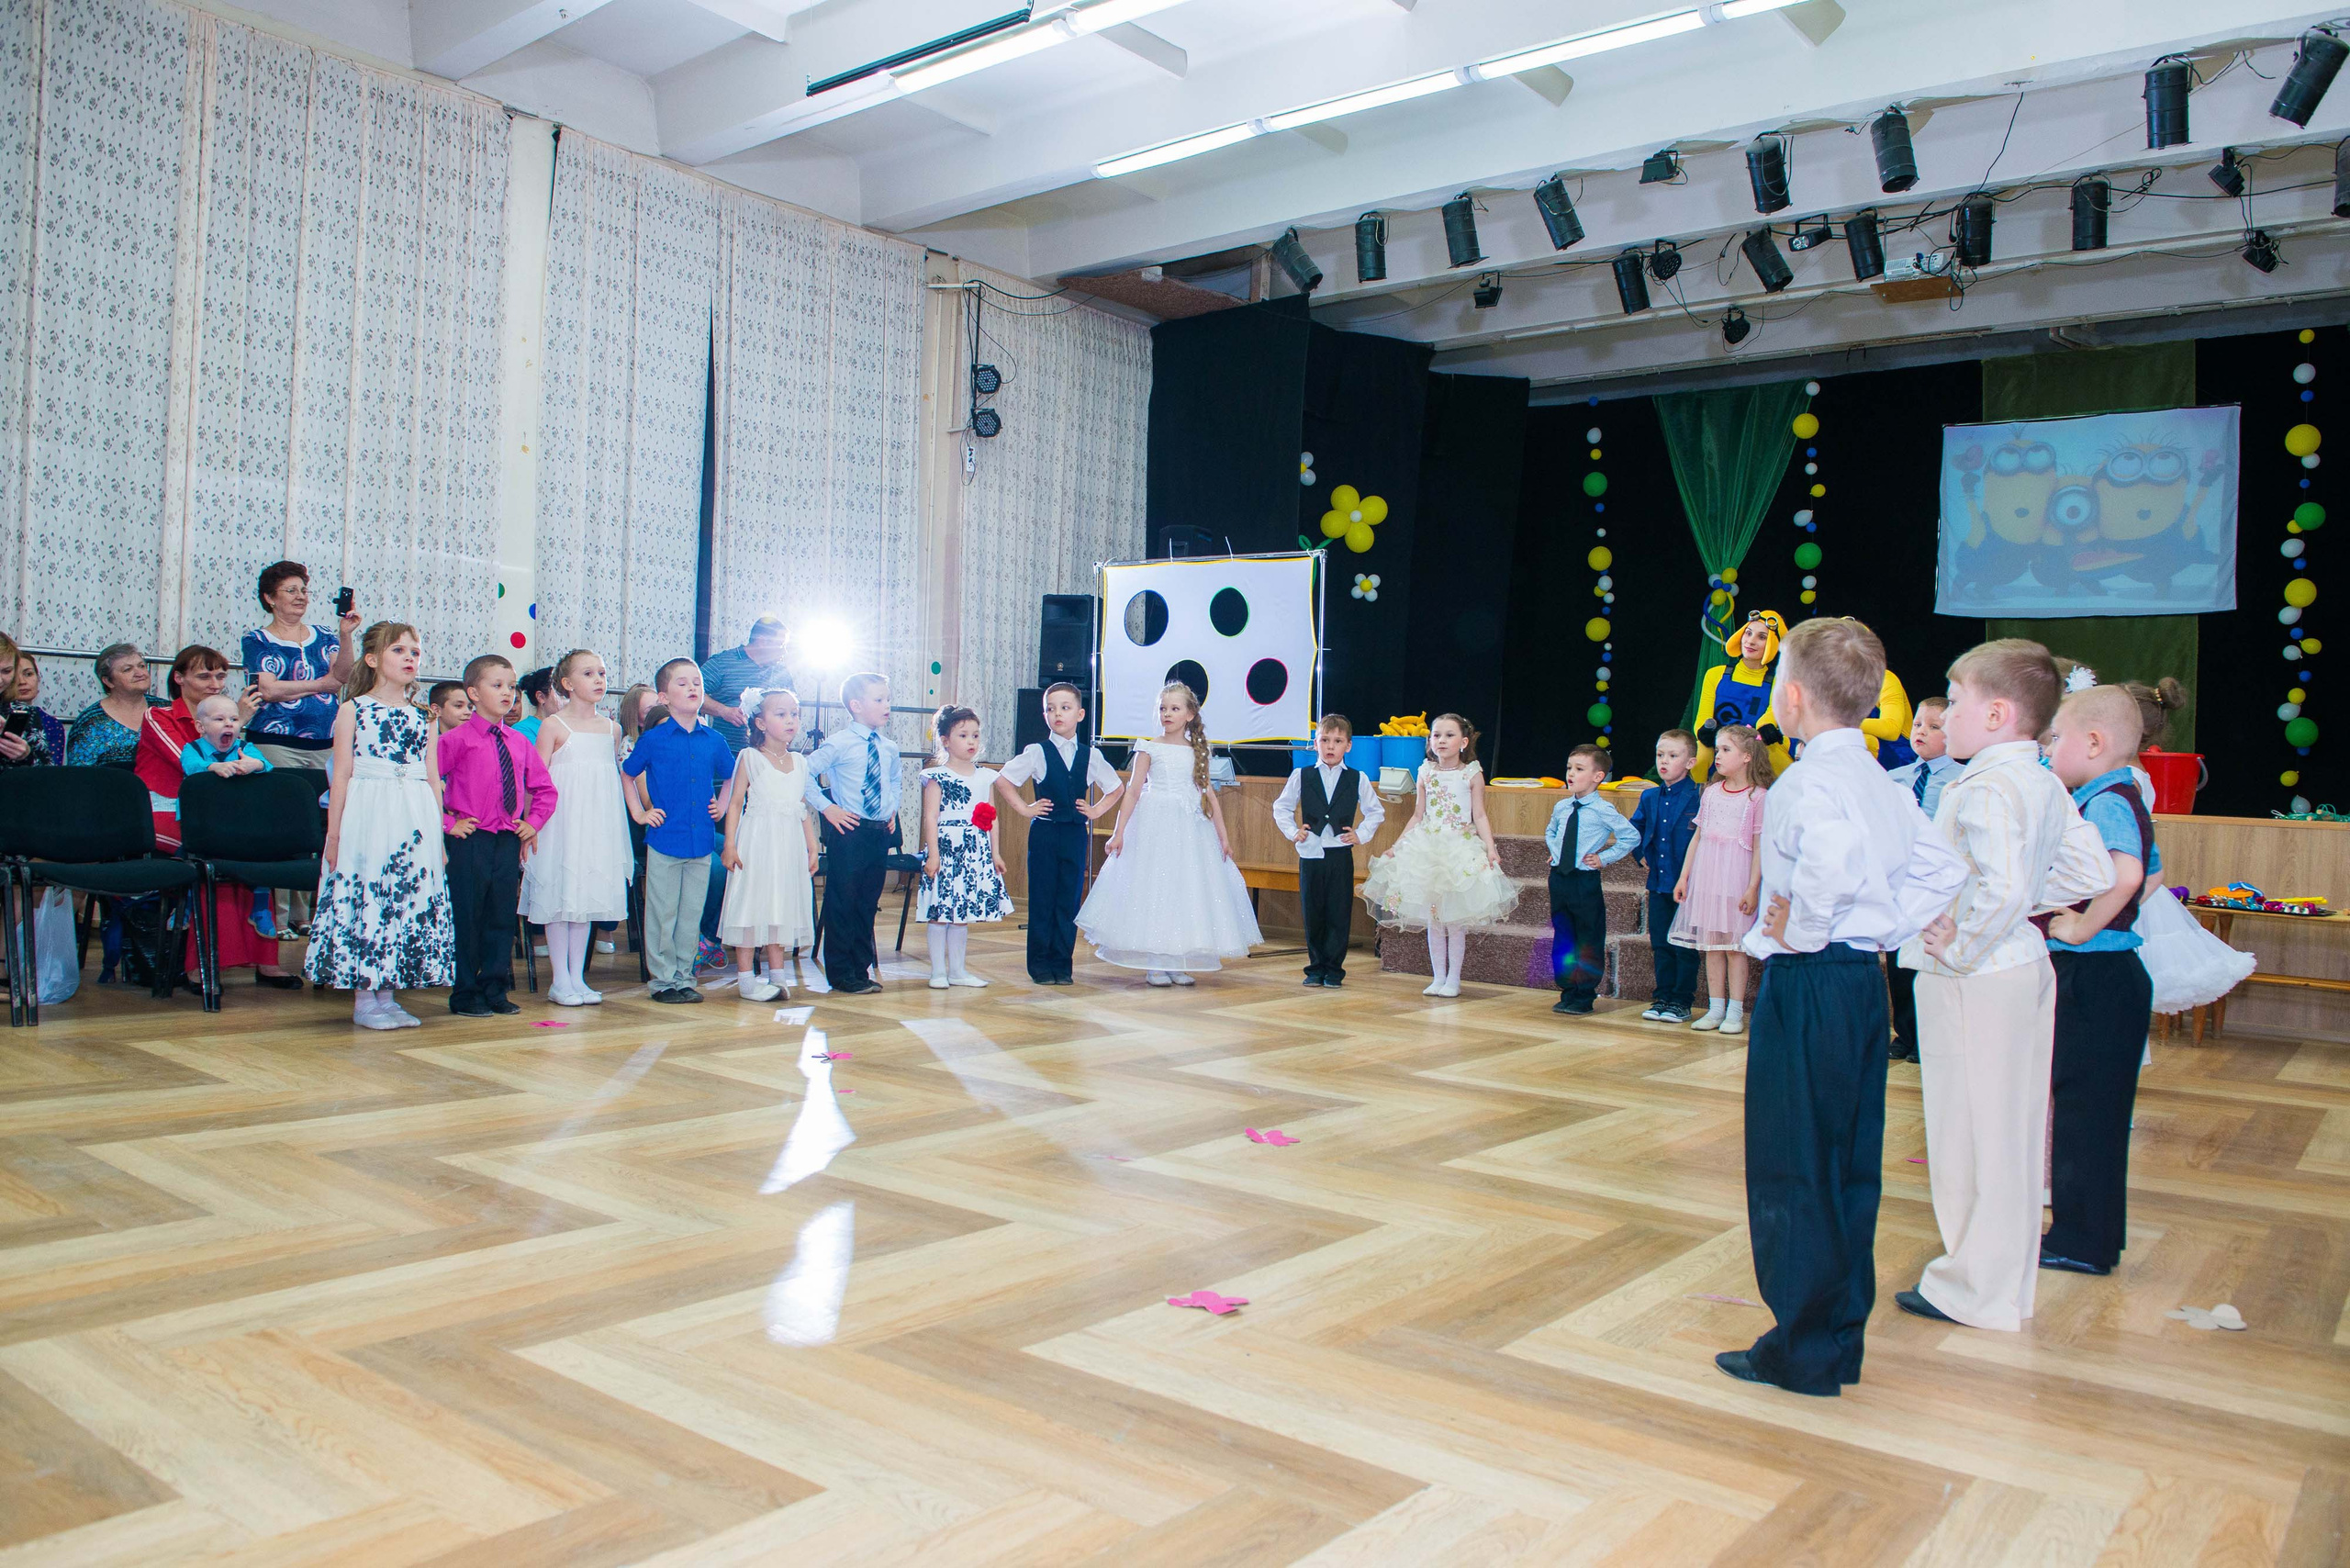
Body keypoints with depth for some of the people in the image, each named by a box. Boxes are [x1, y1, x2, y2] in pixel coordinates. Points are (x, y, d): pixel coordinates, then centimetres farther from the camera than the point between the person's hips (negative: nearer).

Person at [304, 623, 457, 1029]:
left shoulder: (424, 718, 12)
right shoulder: (352, 710, 2)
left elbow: (433, 780, 12)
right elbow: (341, 776, -2)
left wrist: (440, 836, 8)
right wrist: (334, 834, -5)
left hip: (416, 822, 4)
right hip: (367, 816, -4)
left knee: (410, 900, 4)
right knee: (363, 900, -3)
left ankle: (388, 995, 14)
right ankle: (363, 1000, 7)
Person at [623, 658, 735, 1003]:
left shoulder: (713, 741, 6)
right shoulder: (653, 739, -3)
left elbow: (729, 777, 23)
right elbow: (627, 774, 9)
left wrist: (721, 808, 11)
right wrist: (639, 812, 3)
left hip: (701, 842, 3)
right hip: (664, 840, -3)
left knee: (691, 913, 9)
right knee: (662, 914, 3)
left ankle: (684, 976, 20)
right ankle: (663, 979, 13)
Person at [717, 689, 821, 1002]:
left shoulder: (799, 764, 12)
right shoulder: (749, 757, -2)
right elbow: (735, 802, -5)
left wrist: (812, 847, 12)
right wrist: (730, 844, -12)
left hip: (789, 845, 5)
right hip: (757, 841, -5)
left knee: (783, 906, 7)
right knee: (751, 904, -4)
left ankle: (777, 974, 14)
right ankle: (746, 978, 2)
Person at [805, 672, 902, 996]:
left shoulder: (889, 748, 10)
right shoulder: (839, 743, -9)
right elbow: (805, 772, -12)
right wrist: (828, 808, -12)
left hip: (880, 832, 6)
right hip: (851, 830, -6)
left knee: (868, 902, 12)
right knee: (842, 901, -1)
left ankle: (862, 969, 22)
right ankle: (841, 974, 9)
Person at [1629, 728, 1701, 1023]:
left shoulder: (1698, 798, -11)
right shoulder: (1649, 797, 9)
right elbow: (1634, 830, 23)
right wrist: (1642, 856, 13)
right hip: (1658, 883, 6)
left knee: (1684, 946, 2)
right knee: (1660, 944, 11)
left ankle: (1681, 1002, 10)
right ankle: (1662, 997, 20)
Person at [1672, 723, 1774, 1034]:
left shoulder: (1758, 796, -5)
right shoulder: (1711, 792, 11)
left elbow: (1759, 846, -7)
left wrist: (1752, 888, -12)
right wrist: (1684, 877, 10)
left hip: (1736, 879, -5)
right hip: (1706, 876, 5)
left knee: (1734, 945, -2)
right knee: (1711, 944, 8)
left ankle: (1735, 1012, 6)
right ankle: (1715, 1008, 15)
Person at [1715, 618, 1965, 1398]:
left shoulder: (1807, 782, -17)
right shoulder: (1880, 781, 11)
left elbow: (1832, 861, -37)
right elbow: (1941, 870, 16)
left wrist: (1801, 931, -21)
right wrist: (1883, 930, 11)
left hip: (1807, 988, -9)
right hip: (1864, 980, 9)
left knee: (1792, 1171, 1)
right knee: (1848, 1164, 15)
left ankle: (1804, 1351, 10)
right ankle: (1841, 1335, 25)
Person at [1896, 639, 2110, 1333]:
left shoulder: (1985, 788, -21)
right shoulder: (2046, 784, 8)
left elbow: (2003, 888, -34)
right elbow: (2090, 872, 15)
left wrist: (1960, 950, -20)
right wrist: (2027, 905, 9)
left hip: (1973, 983, -10)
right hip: (2024, 968, 10)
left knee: (1974, 1134, 2)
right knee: (2010, 1132, 18)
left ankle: (1976, 1292, 14)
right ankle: (2008, 1282, 31)